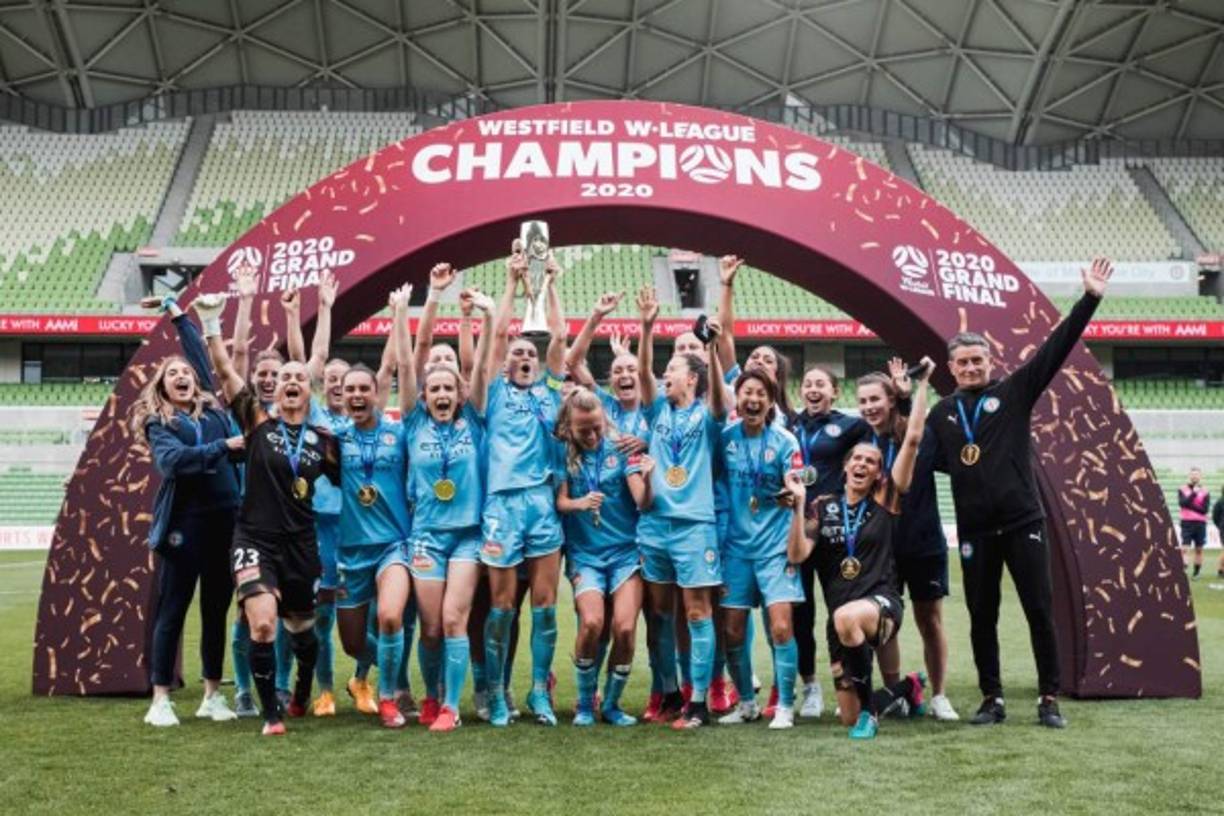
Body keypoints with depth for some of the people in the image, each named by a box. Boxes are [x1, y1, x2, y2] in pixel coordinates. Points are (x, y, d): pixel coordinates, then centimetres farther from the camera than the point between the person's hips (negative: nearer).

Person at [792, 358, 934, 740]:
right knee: (850, 719, 5)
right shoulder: (823, 506, 6)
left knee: (846, 617, -41)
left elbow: (913, 439, -7)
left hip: (882, 603, -3)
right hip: (841, 616, 4)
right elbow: (797, 555, -7)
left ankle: (869, 707, -20)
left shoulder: (885, 500, 1)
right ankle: (908, 686, 37)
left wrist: (922, 383, -7)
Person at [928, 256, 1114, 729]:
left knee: (1040, 610, 2)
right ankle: (991, 699, 18)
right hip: (974, 530, 2)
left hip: (1023, 522, -2)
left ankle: (1049, 699, 12)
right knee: (982, 617, 8)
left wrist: (1089, 299, -11)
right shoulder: (942, 413, 9)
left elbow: (1055, 348, -4)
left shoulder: (1015, 392, 2)